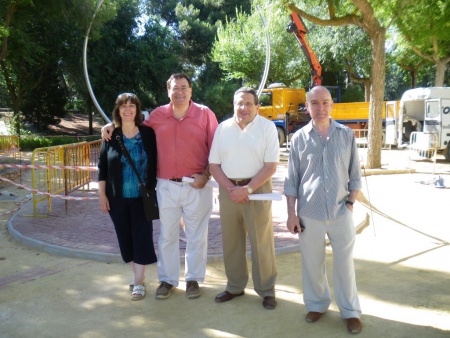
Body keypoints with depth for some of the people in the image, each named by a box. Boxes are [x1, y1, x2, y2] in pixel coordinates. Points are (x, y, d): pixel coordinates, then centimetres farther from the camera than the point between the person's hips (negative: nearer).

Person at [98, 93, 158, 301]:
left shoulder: (148, 133, -4)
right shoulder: (111, 135, 0)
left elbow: (155, 163, 2)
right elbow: (102, 166, 3)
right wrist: (101, 194, 0)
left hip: (142, 197, -2)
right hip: (117, 197, 2)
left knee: (141, 236, -1)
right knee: (125, 237, 11)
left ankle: (139, 282, 8)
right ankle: (137, 274, 29)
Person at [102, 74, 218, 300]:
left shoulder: (205, 114, -2)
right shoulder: (158, 115, 6)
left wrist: (206, 175, -11)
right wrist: (113, 125, 11)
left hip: (197, 186, -2)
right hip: (166, 186, 2)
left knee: (196, 236, 9)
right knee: (166, 236, 11)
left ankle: (193, 279, 25)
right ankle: (167, 279, 25)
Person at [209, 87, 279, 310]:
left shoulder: (267, 127, -4)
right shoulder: (223, 128, 7)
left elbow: (271, 166, -9)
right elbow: (213, 164, 6)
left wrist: (247, 189, -16)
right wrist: (230, 188, -9)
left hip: (257, 188, -3)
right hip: (228, 189, 4)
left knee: (262, 242, 2)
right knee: (231, 241, 12)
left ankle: (266, 290, 17)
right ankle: (235, 286, 28)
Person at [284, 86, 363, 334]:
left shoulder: (347, 135, 3)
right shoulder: (299, 138, 2)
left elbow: (355, 174, 8)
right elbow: (291, 180, 4)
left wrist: (351, 202, 0)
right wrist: (291, 213, 0)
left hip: (341, 212, 0)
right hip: (309, 213, 0)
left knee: (344, 263, 7)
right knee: (312, 263, 10)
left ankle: (350, 311, 22)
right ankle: (317, 304, 30)